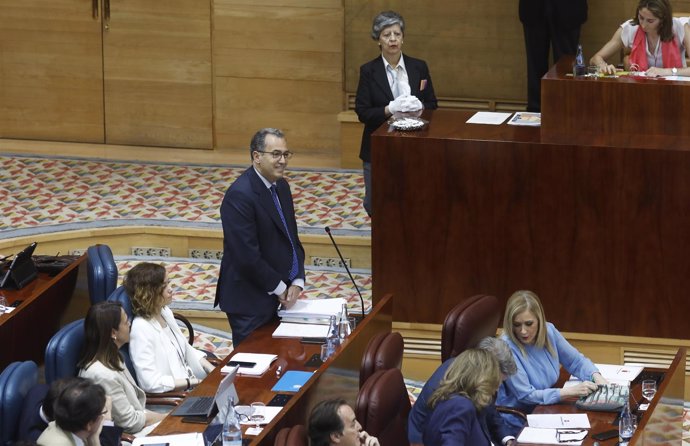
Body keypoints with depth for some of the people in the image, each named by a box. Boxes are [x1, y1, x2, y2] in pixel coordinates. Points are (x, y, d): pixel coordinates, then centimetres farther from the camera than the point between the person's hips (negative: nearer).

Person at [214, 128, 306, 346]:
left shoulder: (281, 186, 9)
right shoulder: (240, 195, -20)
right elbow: (247, 256, -23)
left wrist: (297, 283, 0)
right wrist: (279, 288, -12)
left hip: (279, 297, 8)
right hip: (250, 303, -8)